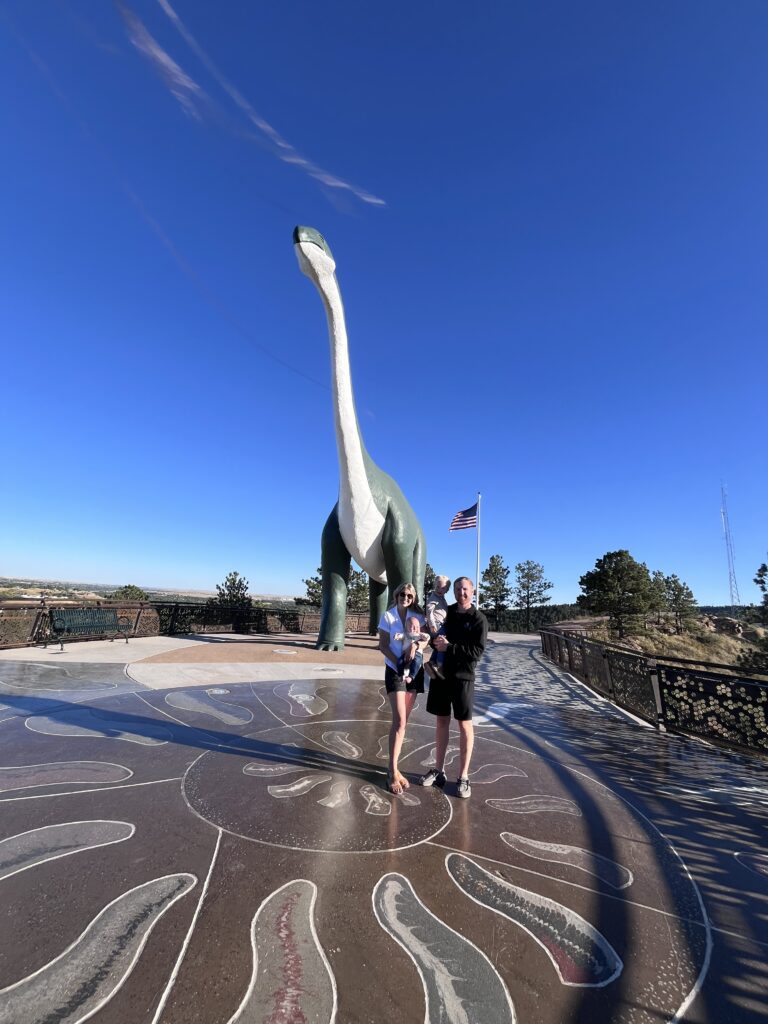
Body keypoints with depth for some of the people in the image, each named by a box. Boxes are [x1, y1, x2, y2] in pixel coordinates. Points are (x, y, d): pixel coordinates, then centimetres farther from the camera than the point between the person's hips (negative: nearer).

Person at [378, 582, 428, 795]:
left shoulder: (418, 616, 4)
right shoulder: (388, 616, -5)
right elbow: (383, 646, -8)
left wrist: (415, 644, -29)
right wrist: (399, 665, -17)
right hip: (395, 671, -4)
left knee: (403, 721, 9)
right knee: (399, 720, -11)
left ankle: (394, 767, 20)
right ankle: (393, 771, -1)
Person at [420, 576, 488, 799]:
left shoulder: (478, 618, -5)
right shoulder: (445, 612, 7)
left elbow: (477, 651, -13)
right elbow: (433, 634, 15)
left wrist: (449, 647, -18)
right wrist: (435, 640, -8)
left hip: (462, 676, -4)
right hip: (440, 672, 4)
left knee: (464, 723, 4)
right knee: (441, 720, 12)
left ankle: (463, 777, 14)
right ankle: (438, 770, 24)